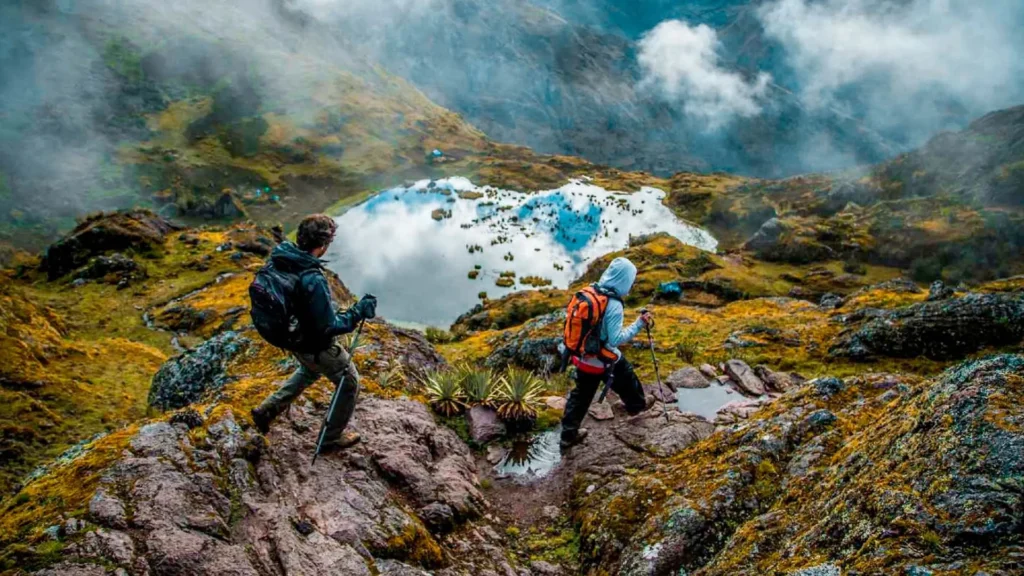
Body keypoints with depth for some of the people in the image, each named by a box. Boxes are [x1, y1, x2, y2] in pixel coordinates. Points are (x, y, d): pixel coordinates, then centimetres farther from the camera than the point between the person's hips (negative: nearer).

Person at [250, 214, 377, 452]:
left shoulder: (279, 258, -14)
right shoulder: (313, 281, -38)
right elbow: (329, 327, -30)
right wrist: (359, 312, -20)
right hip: (316, 345, -8)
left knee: (311, 371, 37)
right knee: (349, 382, 17)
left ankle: (266, 410, 37)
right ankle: (332, 438, 31)